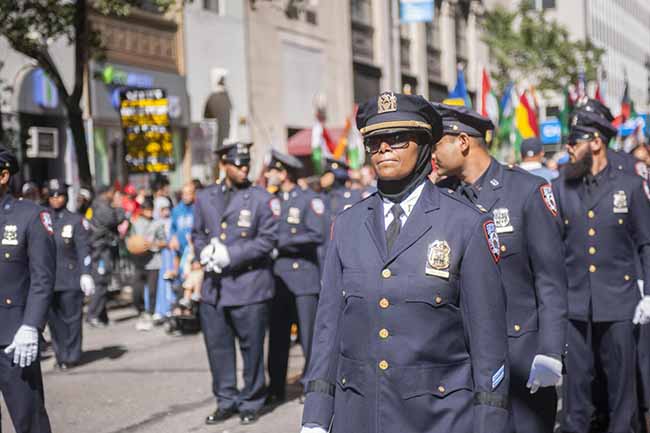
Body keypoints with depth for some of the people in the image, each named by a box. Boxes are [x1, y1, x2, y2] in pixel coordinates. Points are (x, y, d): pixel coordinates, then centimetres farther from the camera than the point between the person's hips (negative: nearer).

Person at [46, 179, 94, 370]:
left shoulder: (76, 221, 1)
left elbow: (83, 249, -5)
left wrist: (86, 274, -15)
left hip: (70, 280, -3)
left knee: (71, 318, 0)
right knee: (54, 319, 5)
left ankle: (72, 356, 10)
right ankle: (61, 355, 15)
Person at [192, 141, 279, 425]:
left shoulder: (261, 198, -3)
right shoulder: (205, 198, 10)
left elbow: (267, 239, -9)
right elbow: (197, 235, 17)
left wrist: (230, 255, -16)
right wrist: (205, 253, -5)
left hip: (248, 287, -4)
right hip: (214, 287, 4)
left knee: (251, 347, 4)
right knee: (217, 345, 9)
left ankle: (251, 402, 18)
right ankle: (226, 401, 23)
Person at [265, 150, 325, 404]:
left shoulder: (310, 200, -4)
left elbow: (317, 236, -14)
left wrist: (281, 242, -14)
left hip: (304, 276, -5)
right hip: (277, 276, 6)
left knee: (309, 335, -3)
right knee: (278, 335, 9)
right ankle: (276, 388, 18)